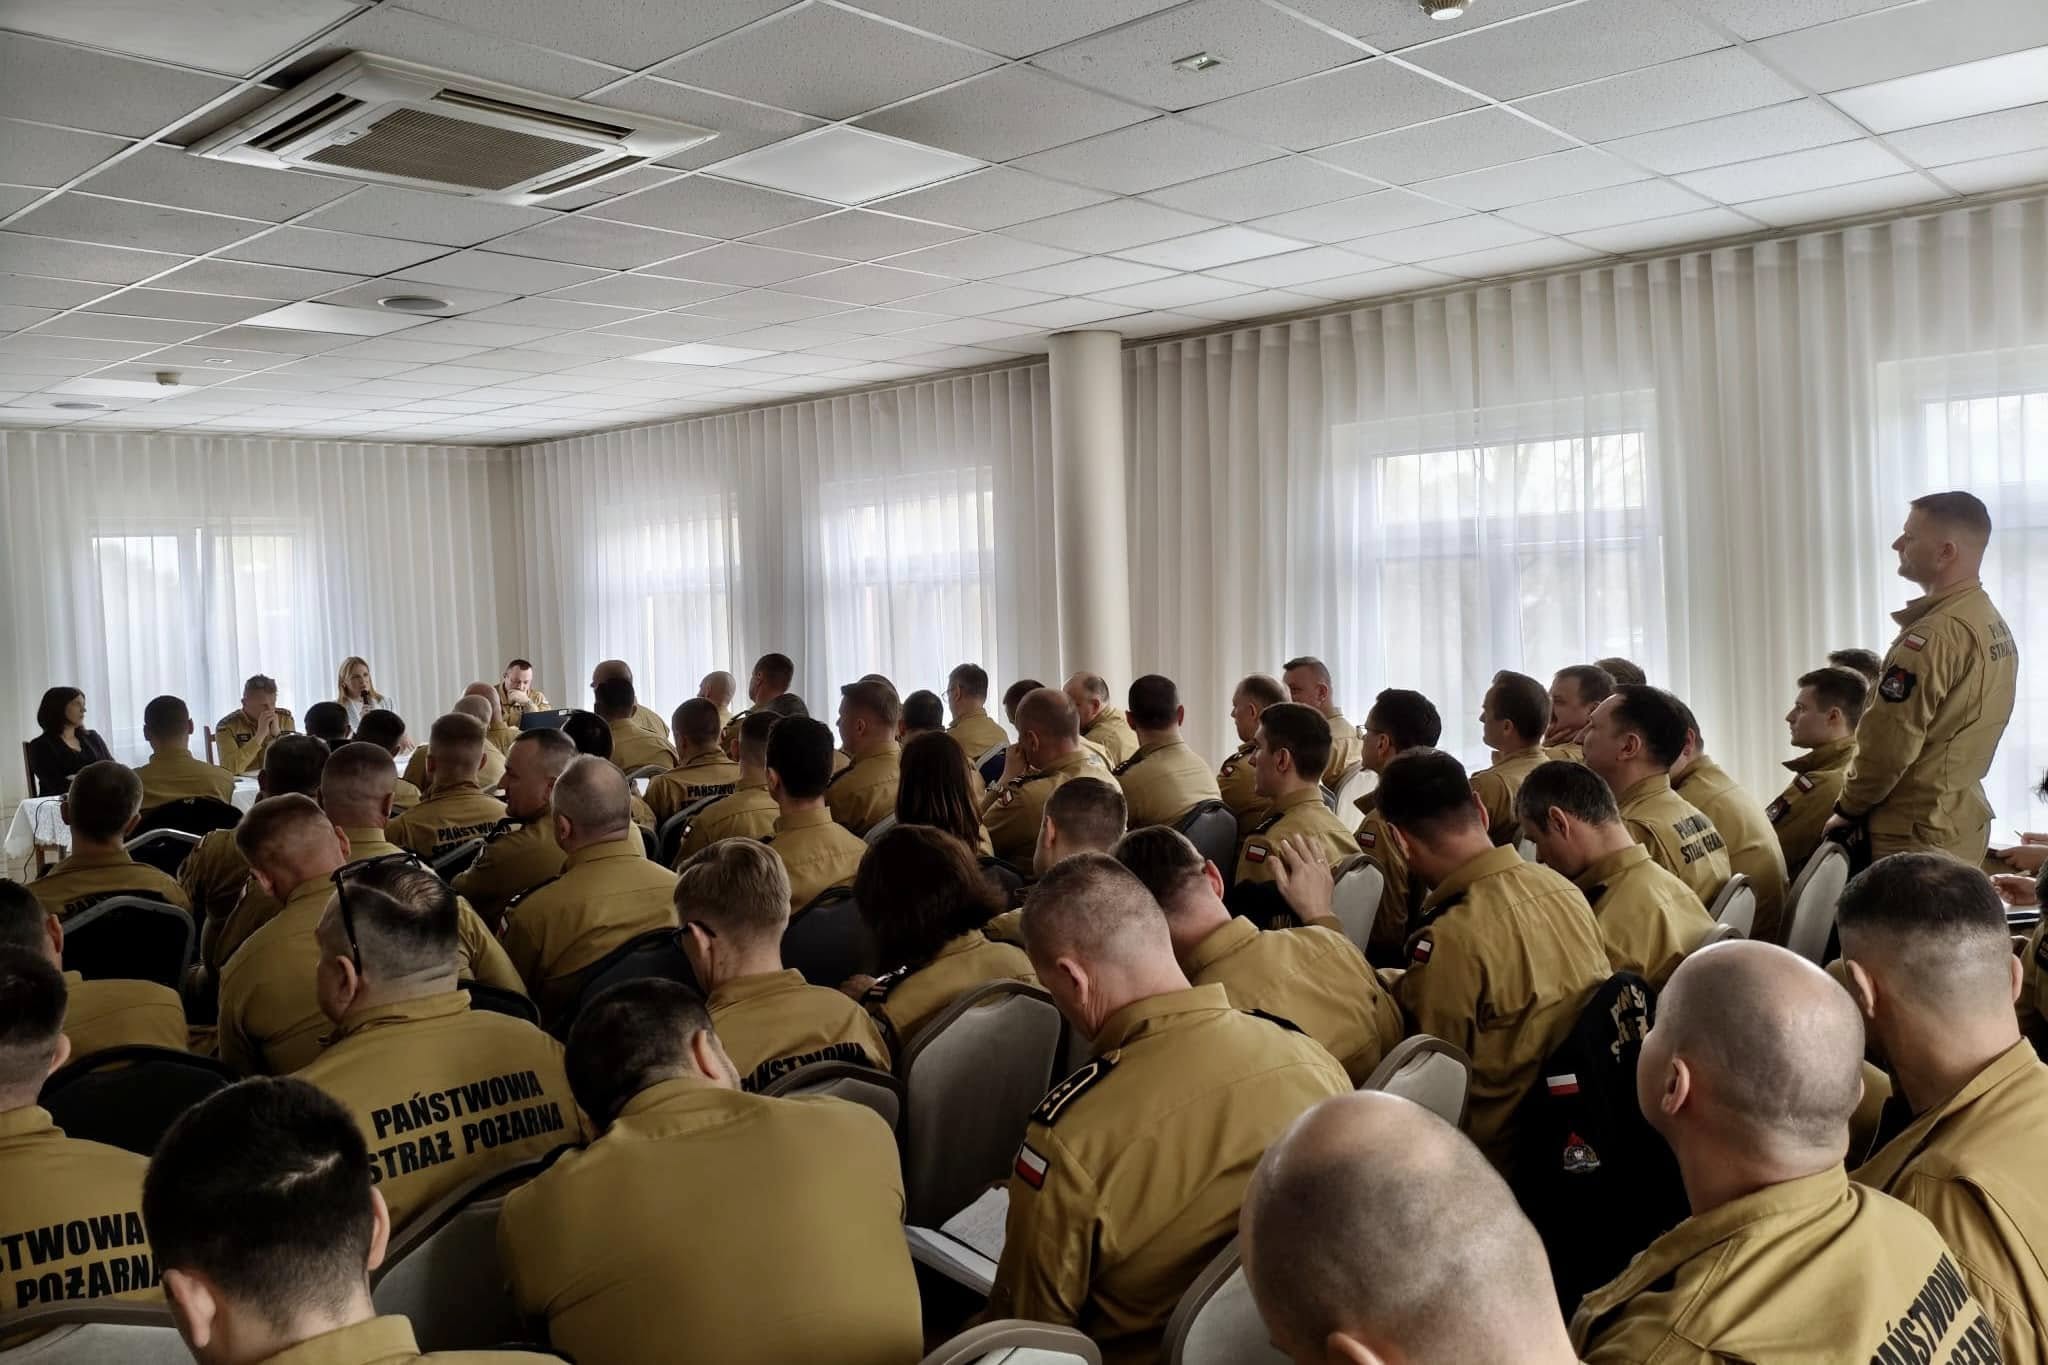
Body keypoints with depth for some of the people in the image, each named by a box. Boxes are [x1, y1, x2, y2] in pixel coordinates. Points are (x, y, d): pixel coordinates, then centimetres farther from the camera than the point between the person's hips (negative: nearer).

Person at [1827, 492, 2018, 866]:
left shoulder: (1934, 634, -20)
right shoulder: (1996, 625, 10)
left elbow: (1889, 745, -20)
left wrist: (1848, 810, -5)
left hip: (1917, 833, -9)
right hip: (1963, 823, 9)